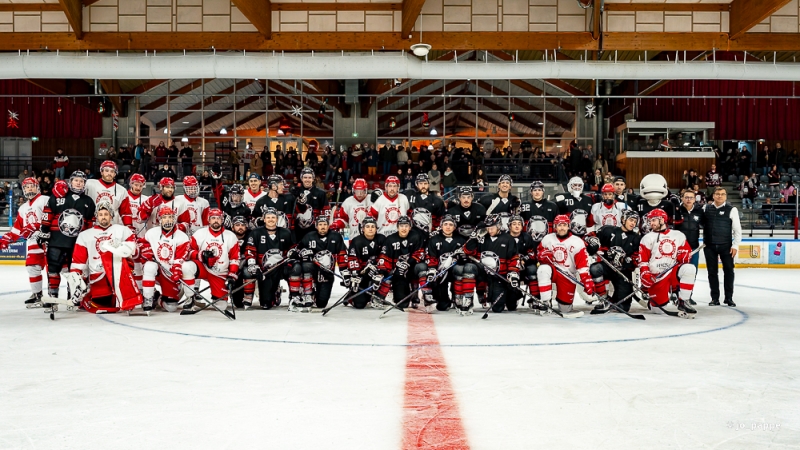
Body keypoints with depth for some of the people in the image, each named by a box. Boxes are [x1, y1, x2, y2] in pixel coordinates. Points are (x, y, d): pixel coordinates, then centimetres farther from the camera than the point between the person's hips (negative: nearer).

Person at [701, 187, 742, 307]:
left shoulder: (732, 209, -3)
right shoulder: (706, 208, 4)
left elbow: (737, 229, -3)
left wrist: (735, 245, -8)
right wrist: (704, 241, 1)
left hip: (726, 246, -2)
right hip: (709, 246, 2)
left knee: (729, 270, 2)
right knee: (712, 271, 6)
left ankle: (729, 298, 13)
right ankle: (715, 298, 14)